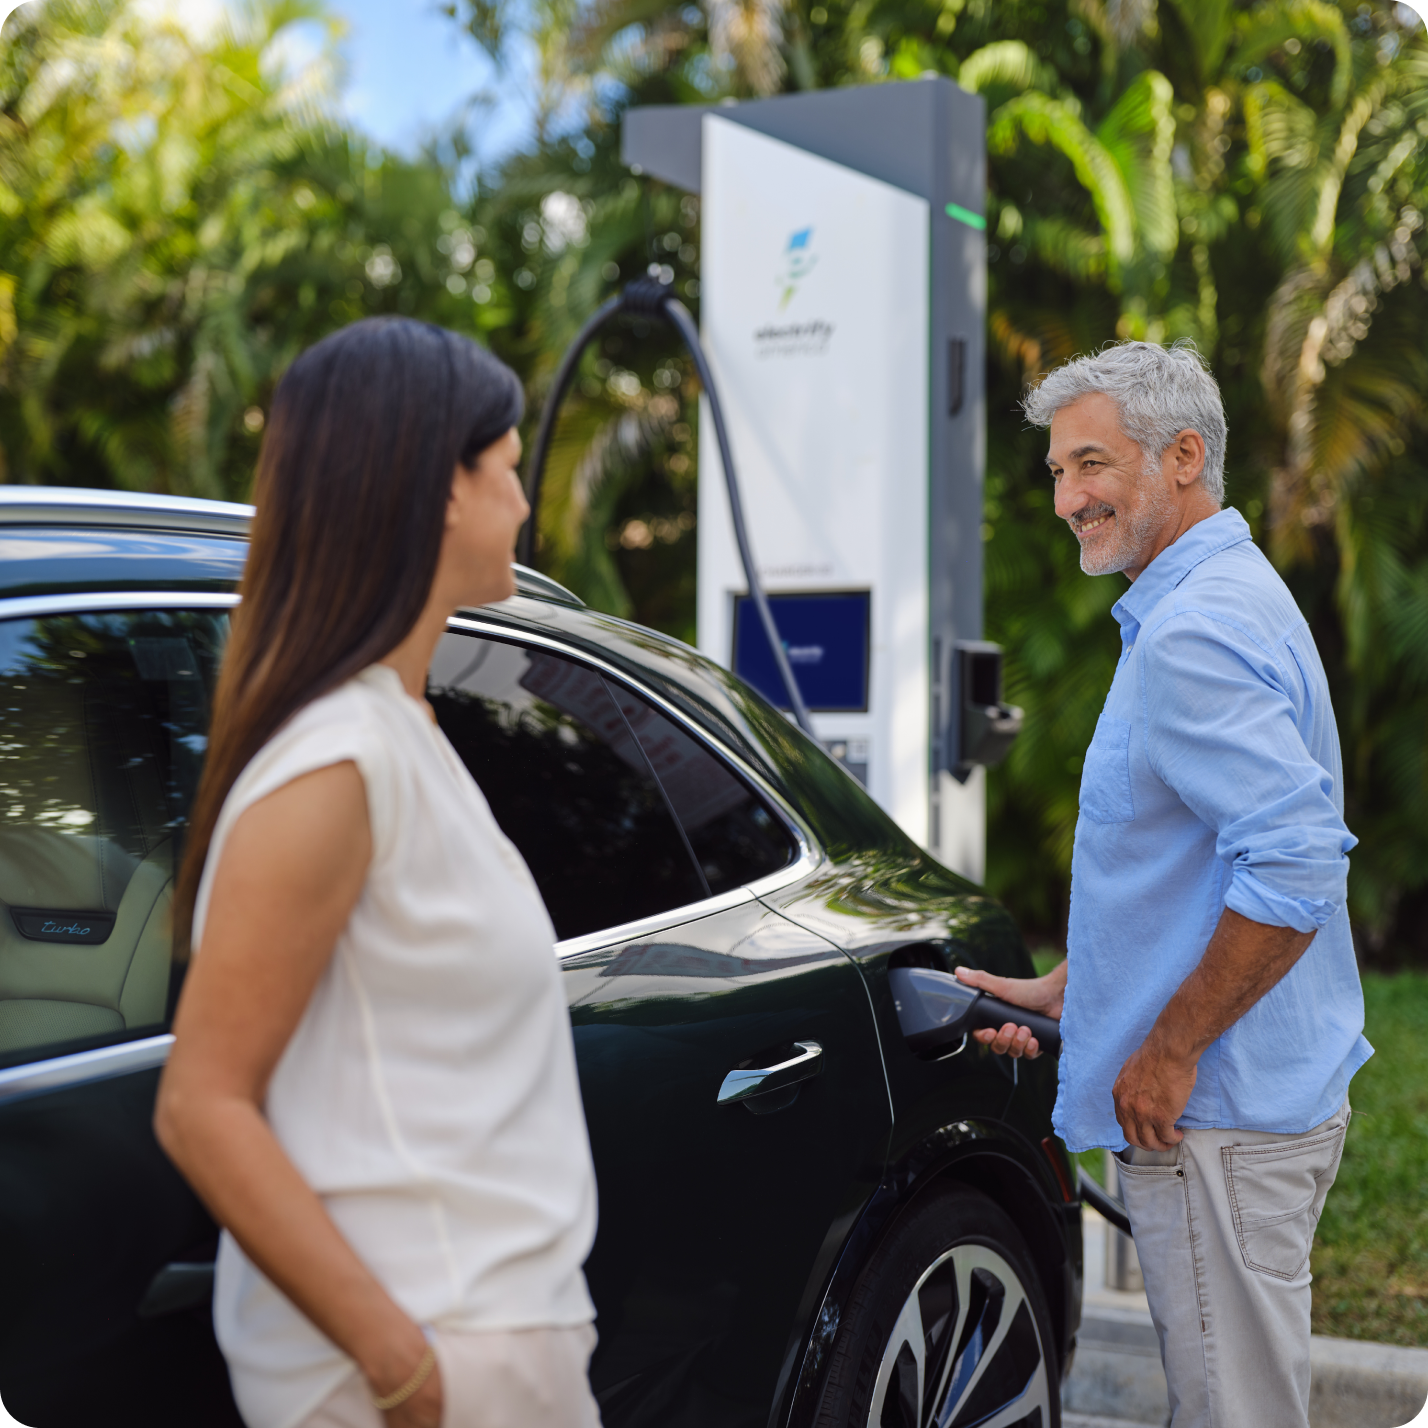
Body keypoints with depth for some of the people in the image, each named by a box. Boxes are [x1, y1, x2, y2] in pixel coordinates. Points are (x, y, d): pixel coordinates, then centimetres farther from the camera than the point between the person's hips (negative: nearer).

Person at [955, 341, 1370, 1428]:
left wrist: (1168, 1052, -21)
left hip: (1218, 1124, -11)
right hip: (1268, 1096, 11)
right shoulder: (1227, 598, 15)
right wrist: (1067, 989, 21)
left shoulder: (1193, 634, -19)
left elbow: (1298, 862, -29)